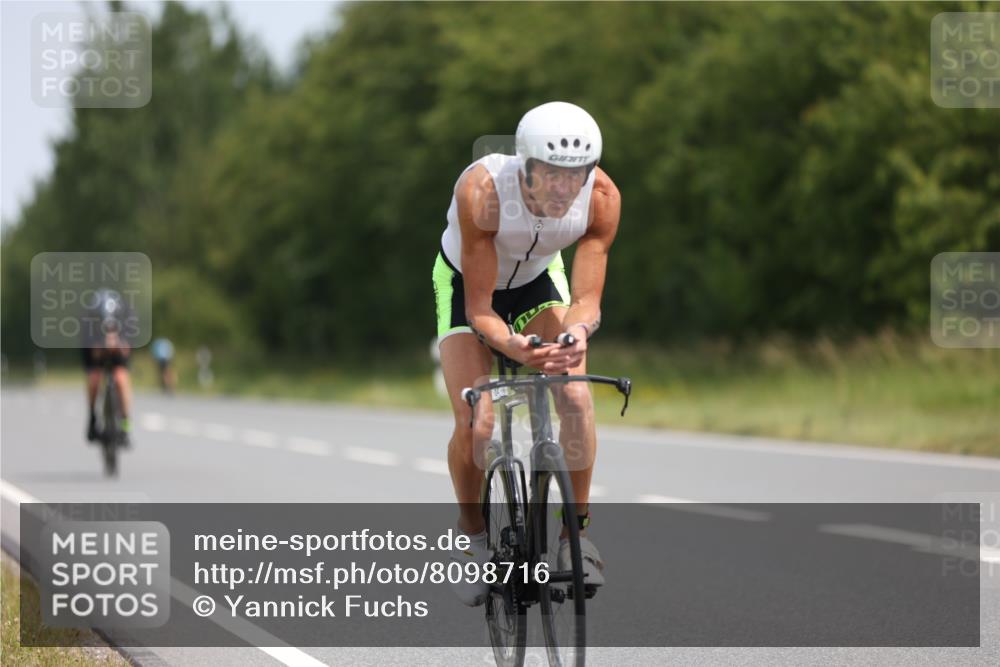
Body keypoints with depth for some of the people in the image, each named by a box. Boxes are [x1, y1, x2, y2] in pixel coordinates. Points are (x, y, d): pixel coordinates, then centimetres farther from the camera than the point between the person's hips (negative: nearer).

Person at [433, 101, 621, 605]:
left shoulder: (602, 198, -31)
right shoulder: (482, 190, -39)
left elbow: (586, 300, -26)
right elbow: (479, 310, -32)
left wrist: (578, 331, -49)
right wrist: (511, 345, -52)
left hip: (538, 280, 2)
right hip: (466, 283, -2)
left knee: (576, 398, -21)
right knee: (475, 423, -18)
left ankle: (577, 530, -2)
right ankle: (471, 535, 9)